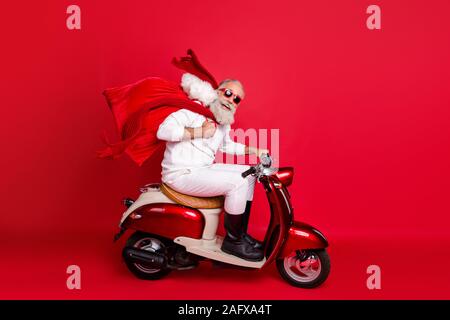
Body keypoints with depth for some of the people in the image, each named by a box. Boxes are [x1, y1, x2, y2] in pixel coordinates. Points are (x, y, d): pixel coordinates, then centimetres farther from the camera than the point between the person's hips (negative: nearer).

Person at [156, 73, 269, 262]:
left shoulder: (224, 122, 14)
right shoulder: (193, 109, -13)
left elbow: (227, 146, 29)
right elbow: (163, 131, -25)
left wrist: (253, 151, 17)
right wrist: (199, 132, -22)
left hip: (204, 169, 10)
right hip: (181, 174, -10)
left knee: (249, 173, 9)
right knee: (237, 182, -23)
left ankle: (241, 233, 13)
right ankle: (232, 241, -7)